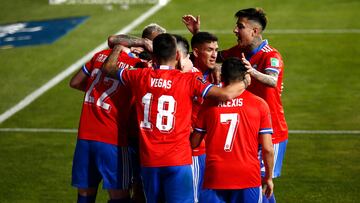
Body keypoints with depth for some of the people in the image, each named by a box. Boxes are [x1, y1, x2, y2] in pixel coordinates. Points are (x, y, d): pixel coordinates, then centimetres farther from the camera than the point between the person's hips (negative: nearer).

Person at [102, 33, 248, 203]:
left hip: (148, 160, 4)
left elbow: (107, 68, 18)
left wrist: (118, 47, 35)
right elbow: (226, 94, -15)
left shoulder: (140, 77, 2)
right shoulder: (188, 80, -8)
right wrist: (244, 82, 5)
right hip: (178, 160, -4)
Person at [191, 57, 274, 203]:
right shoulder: (259, 104, -1)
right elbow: (267, 148, -1)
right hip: (248, 178, -1)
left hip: (214, 178, 1)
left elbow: (194, 143, 7)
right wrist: (269, 177, 12)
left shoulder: (209, 104, 1)